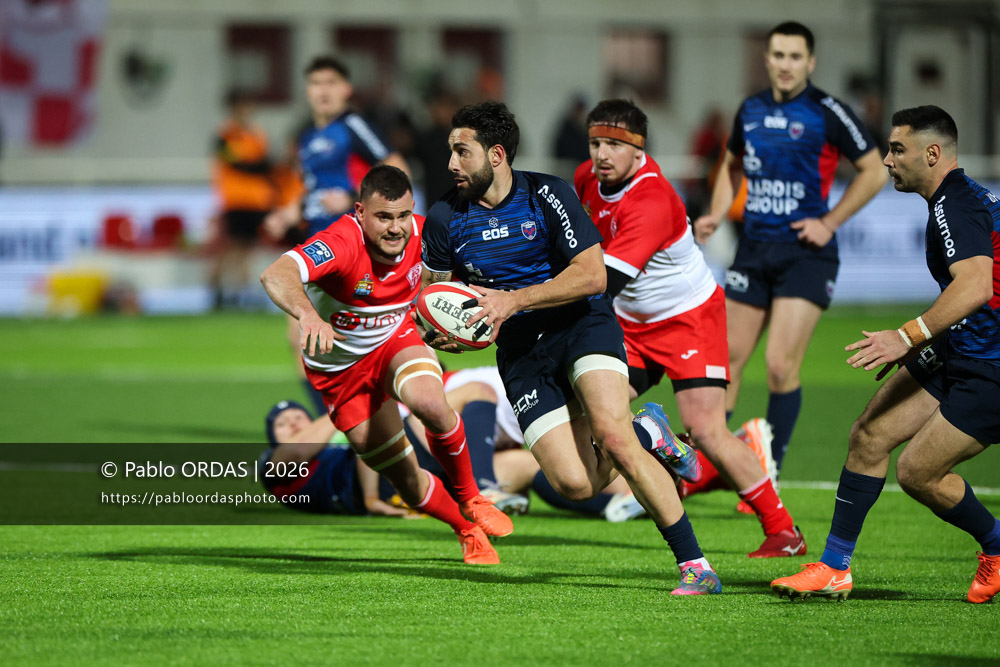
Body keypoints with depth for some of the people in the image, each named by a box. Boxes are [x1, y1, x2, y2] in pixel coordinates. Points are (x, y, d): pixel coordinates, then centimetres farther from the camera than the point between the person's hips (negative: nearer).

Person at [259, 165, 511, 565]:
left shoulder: (421, 235, -18)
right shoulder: (341, 243, -34)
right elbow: (275, 276, -51)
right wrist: (308, 314, -71)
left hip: (395, 341, 2)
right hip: (338, 366, -2)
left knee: (430, 404, -32)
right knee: (404, 478, 1)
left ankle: (471, 500, -8)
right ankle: (469, 532, 28)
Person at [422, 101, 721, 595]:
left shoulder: (546, 195, -11)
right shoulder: (446, 218, 0)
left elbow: (592, 274, -15)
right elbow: (434, 284, 17)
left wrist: (512, 300, -22)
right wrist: (438, 331, -6)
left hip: (582, 326, -3)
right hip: (520, 352, 3)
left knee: (612, 435, -28)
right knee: (576, 485, -13)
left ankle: (696, 566, -22)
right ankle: (647, 434, 22)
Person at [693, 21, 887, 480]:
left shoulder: (827, 114, -8)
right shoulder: (751, 110, 8)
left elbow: (874, 172, -2)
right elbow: (732, 166, 25)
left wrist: (829, 222, -8)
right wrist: (716, 214, 9)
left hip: (805, 253, -5)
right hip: (754, 249, 5)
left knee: (781, 366, -12)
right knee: (728, 359, 5)